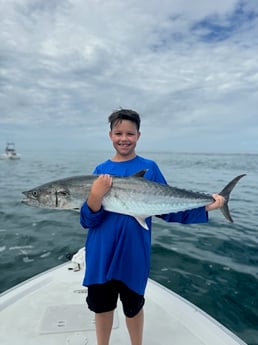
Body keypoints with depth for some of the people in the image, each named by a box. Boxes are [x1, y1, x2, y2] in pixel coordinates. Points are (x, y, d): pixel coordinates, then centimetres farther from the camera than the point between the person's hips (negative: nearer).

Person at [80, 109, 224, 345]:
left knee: (133, 306, 18)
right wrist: (95, 196, -25)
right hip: (100, 254, 2)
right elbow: (87, 221, -5)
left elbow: (167, 208, -3)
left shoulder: (149, 167, -5)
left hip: (134, 252, -2)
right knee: (101, 305, 19)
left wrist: (204, 207, -13)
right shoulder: (101, 170, -1)